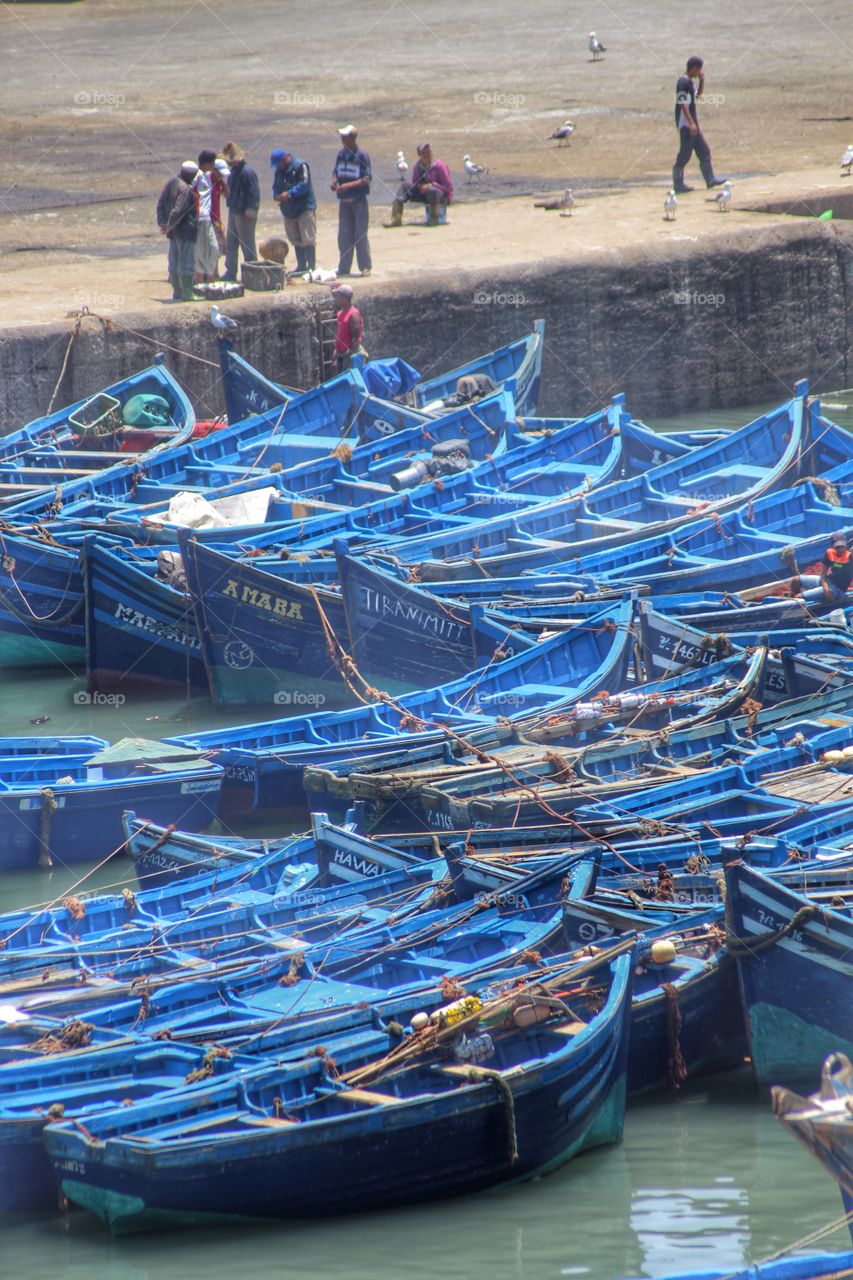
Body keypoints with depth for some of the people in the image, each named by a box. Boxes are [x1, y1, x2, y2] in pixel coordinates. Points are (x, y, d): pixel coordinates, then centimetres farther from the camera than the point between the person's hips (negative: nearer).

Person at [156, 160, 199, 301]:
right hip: (186, 231, -9)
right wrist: (170, 225, -11)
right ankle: (186, 294, -1)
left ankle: (177, 293, 20)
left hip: (173, 232, 9)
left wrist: (162, 223, 7)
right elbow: (178, 210, -23)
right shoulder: (186, 189, -21)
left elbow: (161, 204, 10)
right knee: (186, 263, -3)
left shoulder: (170, 183, 7)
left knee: (174, 262, 14)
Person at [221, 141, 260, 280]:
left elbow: (254, 194, -20)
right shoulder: (234, 170, 9)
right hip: (233, 211, 10)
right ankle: (230, 273, 22)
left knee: (247, 245, 0)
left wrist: (250, 213, -21)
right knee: (230, 244, 14)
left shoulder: (247, 172, -19)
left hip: (244, 215, -9)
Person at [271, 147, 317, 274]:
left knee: (308, 239, -8)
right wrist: (276, 195, -8)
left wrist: (289, 193, -27)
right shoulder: (278, 171, 11)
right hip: (289, 210, 7)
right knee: (296, 240, 12)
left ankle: (311, 267, -6)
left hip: (304, 208, -7)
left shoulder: (300, 166, -11)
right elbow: (276, 186, 15)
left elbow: (304, 185, -18)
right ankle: (301, 266, 19)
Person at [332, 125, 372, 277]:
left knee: (360, 235, -1)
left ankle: (365, 267, 6)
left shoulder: (361, 156, -11)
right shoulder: (341, 154, 7)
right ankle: (343, 268, 14)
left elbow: (366, 179, -13)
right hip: (344, 200, 5)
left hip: (358, 200, -5)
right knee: (344, 235, 8)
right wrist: (334, 182, -6)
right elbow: (336, 172, 17)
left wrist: (348, 185, -23)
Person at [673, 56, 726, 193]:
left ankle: (710, 179, 18)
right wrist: (691, 123, -26)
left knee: (704, 151, 13)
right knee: (685, 153, -5)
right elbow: (683, 104, -23)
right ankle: (678, 184, 0)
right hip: (685, 122, -10)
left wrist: (702, 80, 13)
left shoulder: (690, 81, 12)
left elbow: (698, 94, 28)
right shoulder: (684, 82, -17)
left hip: (692, 123, 10)